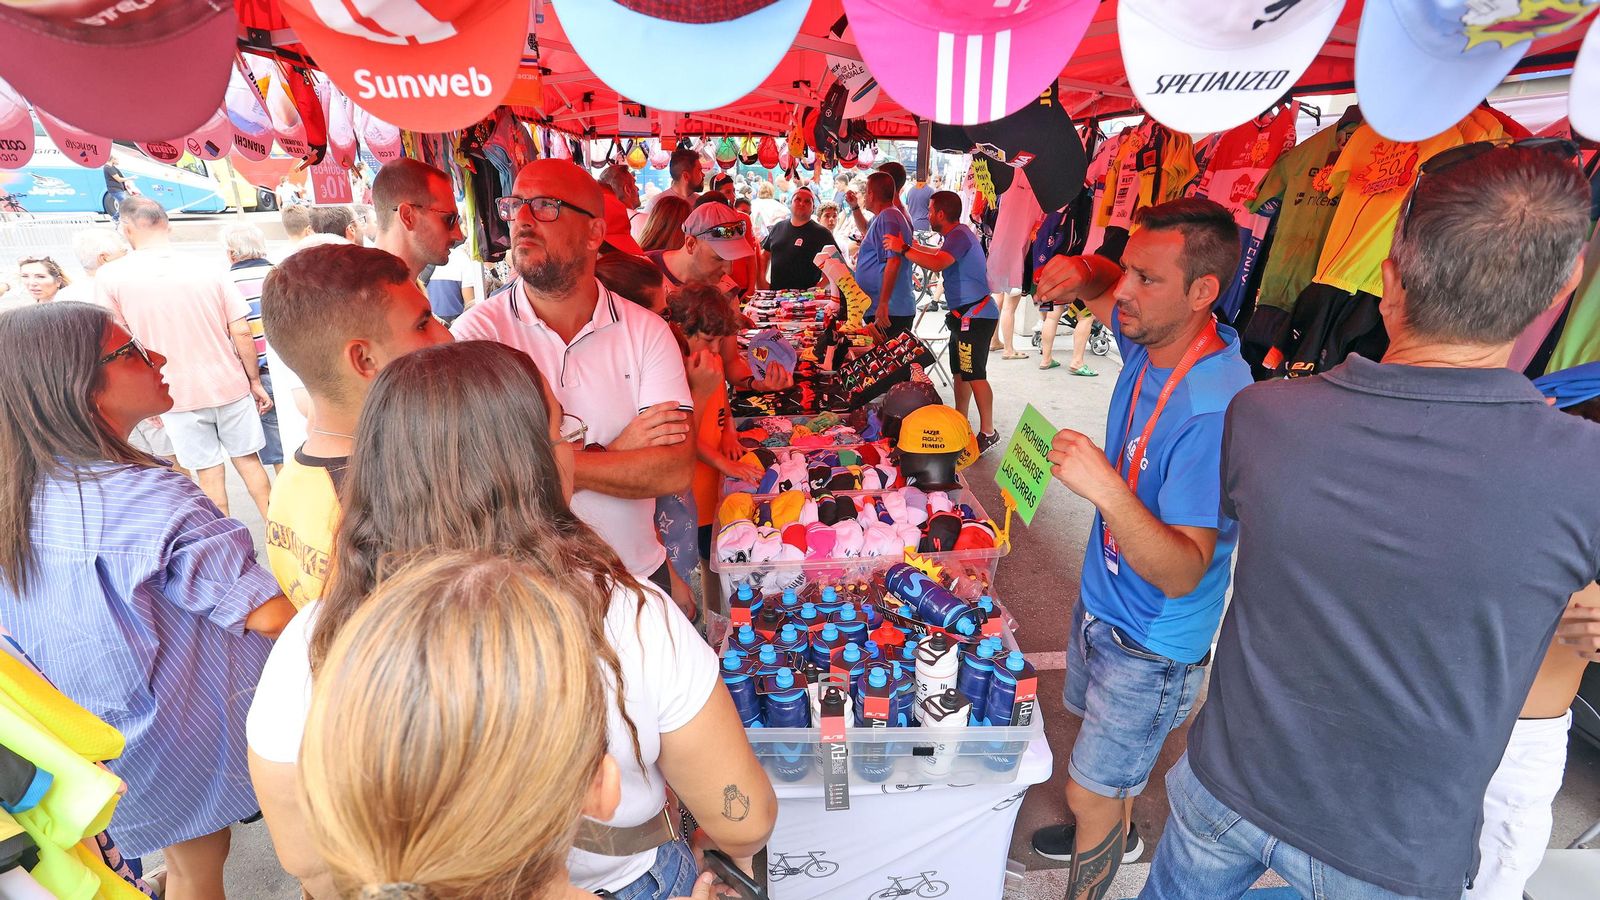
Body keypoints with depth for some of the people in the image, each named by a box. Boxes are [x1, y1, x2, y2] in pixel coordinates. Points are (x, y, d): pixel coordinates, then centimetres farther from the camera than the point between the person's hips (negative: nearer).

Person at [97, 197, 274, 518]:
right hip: (230, 386, 1)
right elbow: (242, 333, -5)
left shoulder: (110, 277, -6)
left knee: (208, 472, 8)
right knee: (248, 459, 12)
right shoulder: (208, 272, -4)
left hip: (177, 395, -1)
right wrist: (255, 381, 6)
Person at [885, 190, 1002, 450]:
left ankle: (988, 432, -7)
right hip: (964, 314, 11)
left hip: (974, 316, -11)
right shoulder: (957, 234, 19)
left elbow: (937, 263, -31)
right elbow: (940, 254, 39)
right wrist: (914, 246, 36)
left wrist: (903, 249, -23)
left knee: (974, 375, -11)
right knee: (960, 372, 15)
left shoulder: (960, 235, -14)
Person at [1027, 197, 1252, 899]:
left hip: (1153, 643, -8)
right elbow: (1109, 289, 14)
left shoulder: (1215, 409, -34)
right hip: (1103, 600, 9)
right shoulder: (1153, 338, -10)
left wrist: (1108, 491, -49)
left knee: (1089, 793, 10)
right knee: (1105, 755, 32)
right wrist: (1084, 273, -10)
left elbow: (1182, 575, -34)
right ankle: (1114, 833, 60)